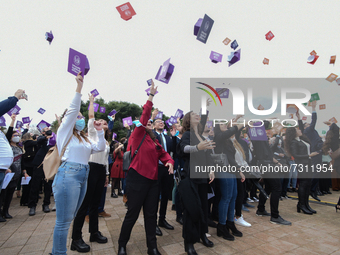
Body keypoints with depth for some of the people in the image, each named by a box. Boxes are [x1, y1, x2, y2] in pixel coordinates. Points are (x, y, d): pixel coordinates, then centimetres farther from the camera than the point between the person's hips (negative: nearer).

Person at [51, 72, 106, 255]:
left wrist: (100, 131, 9)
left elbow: (100, 148, 16)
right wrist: (79, 88, -12)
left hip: (83, 175, 8)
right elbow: (72, 111, -8)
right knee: (64, 221, -4)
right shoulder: (65, 133, 3)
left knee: (69, 218, 15)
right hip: (68, 174, -8)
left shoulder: (84, 138, 22)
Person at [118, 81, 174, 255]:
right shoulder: (138, 134, -4)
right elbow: (144, 116, -15)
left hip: (152, 180, 7)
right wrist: (151, 96, -14)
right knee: (132, 214, 5)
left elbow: (162, 154, 6)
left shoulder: (154, 140, 16)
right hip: (137, 178, -6)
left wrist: (169, 162, -16)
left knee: (151, 214, 12)